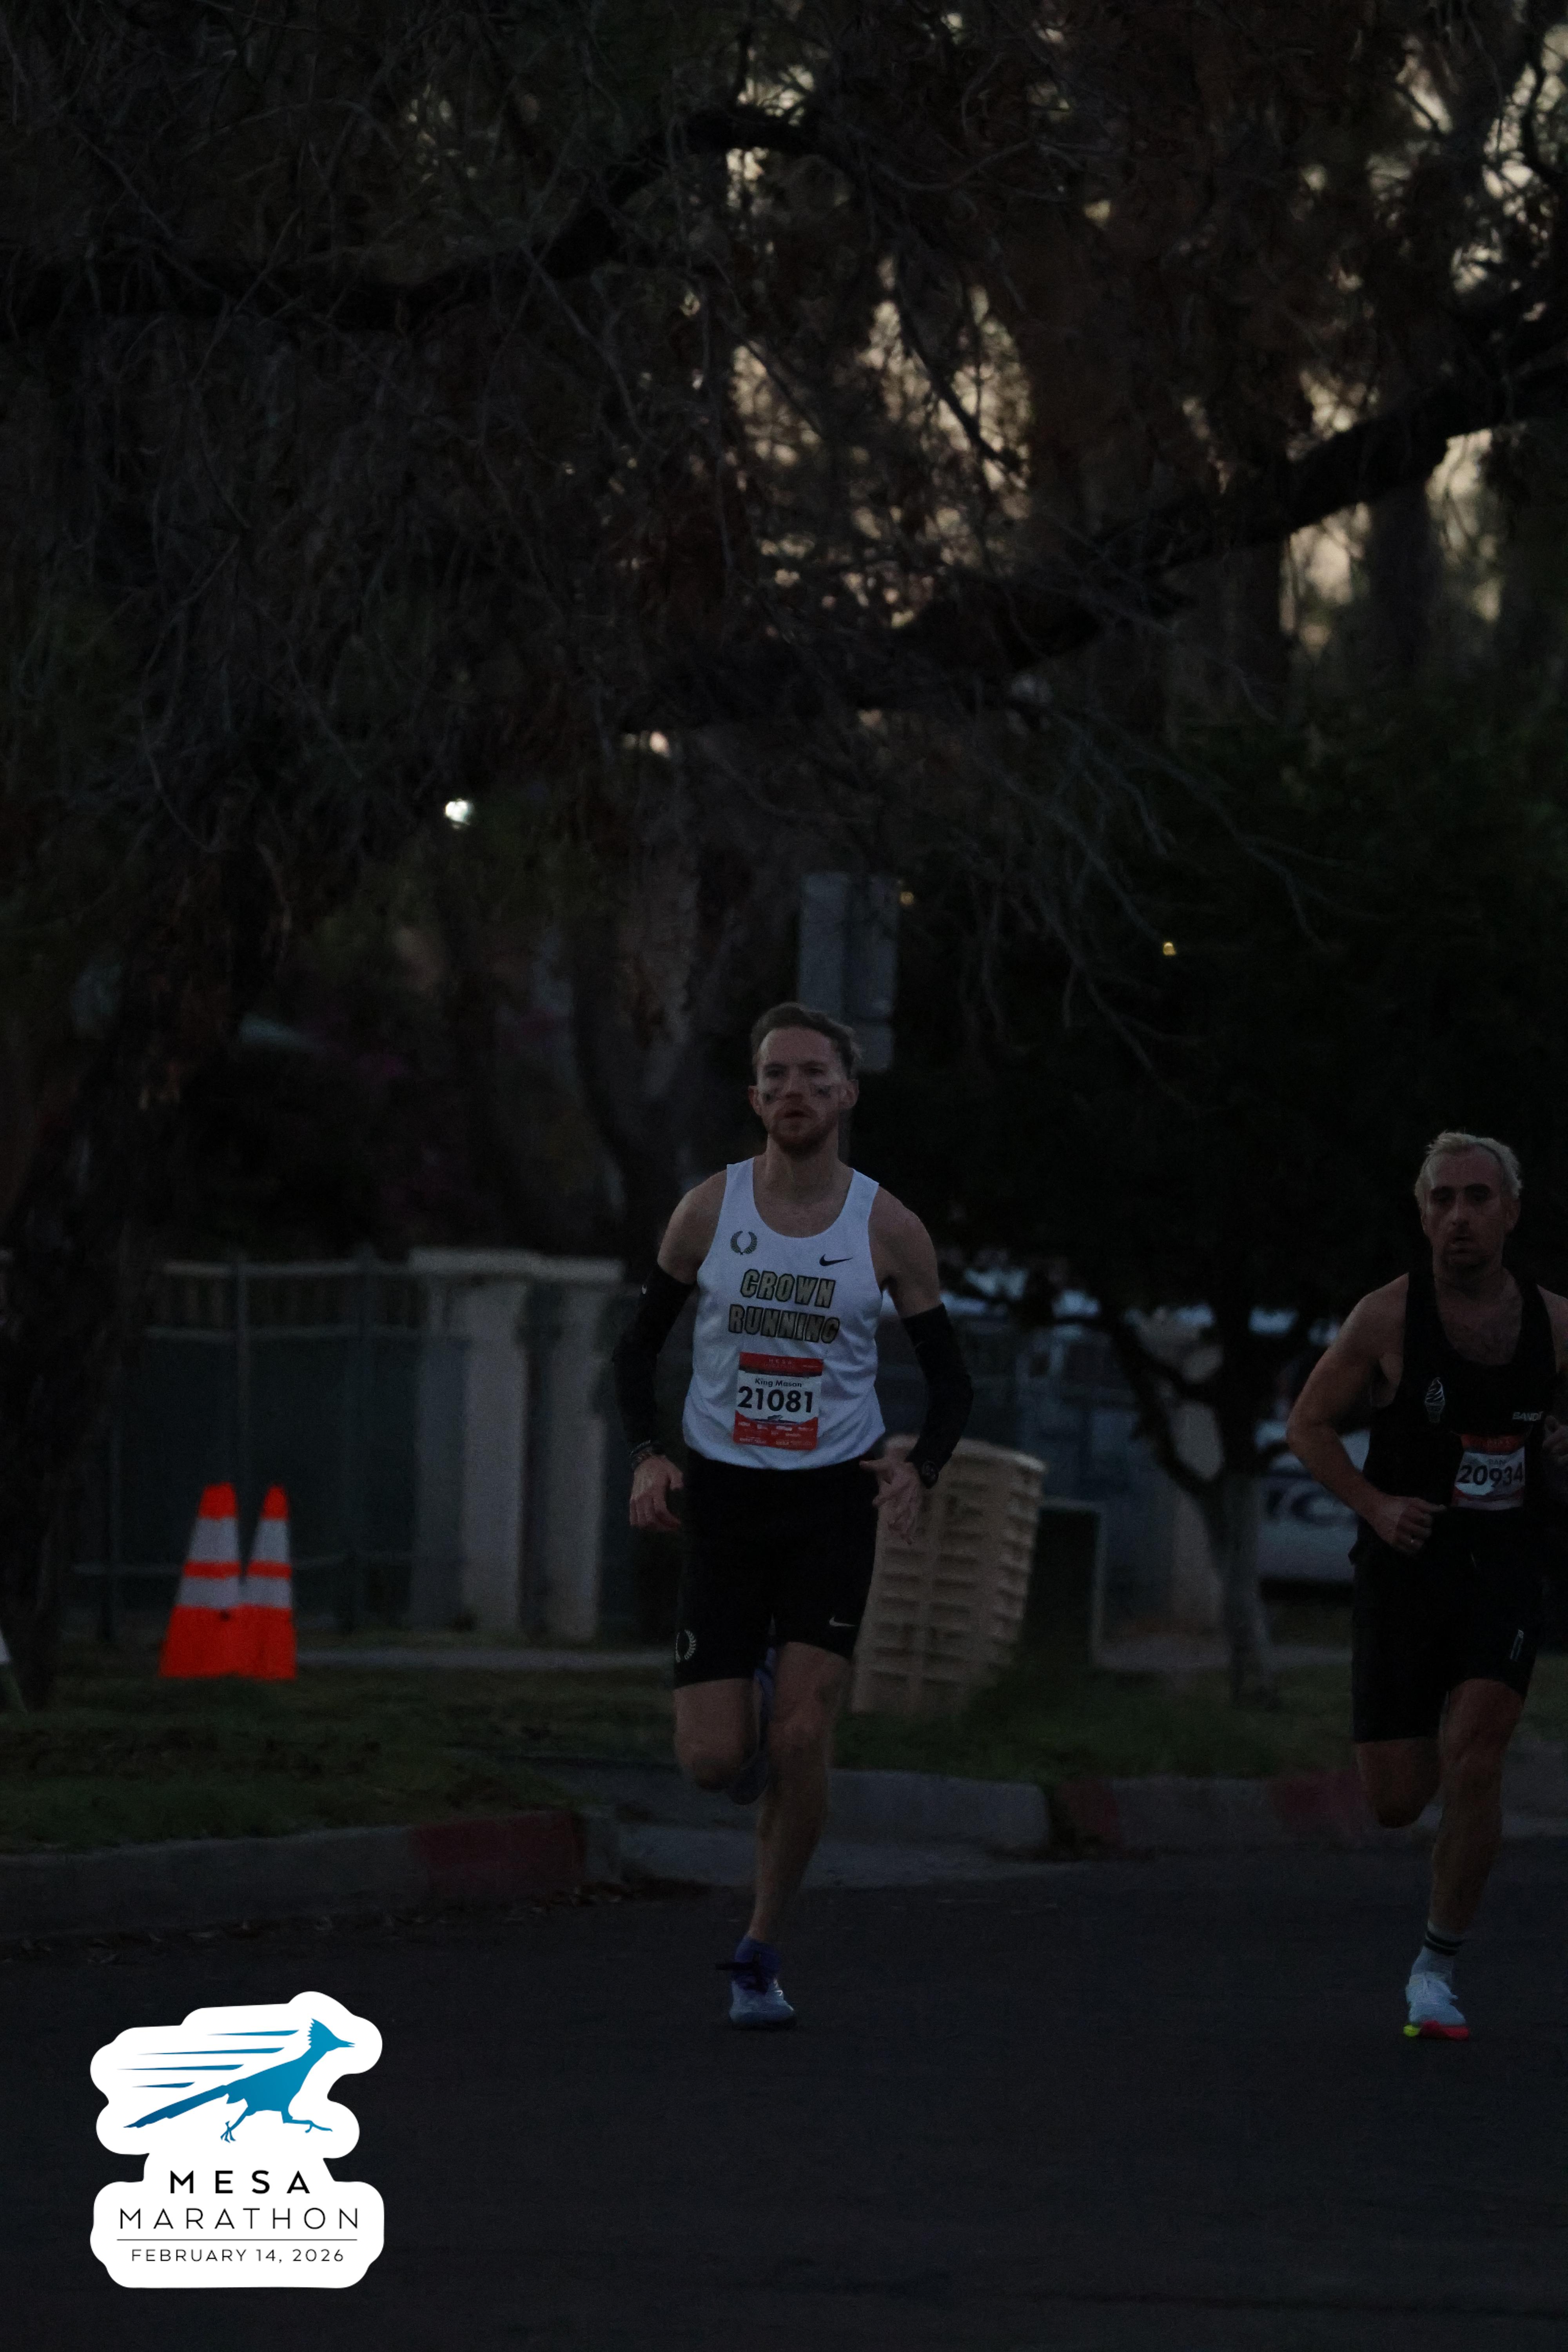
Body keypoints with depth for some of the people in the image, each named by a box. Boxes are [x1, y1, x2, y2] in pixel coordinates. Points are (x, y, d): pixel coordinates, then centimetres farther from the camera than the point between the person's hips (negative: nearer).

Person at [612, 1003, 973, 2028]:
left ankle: (761, 1953, 3)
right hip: (723, 1493, 1)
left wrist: (919, 1470, -16)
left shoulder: (889, 1229, -3)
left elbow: (950, 1380, 4)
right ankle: (754, 1716, 33)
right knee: (713, 1759, -6)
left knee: (800, 1740, -14)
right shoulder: (710, 1210, -2)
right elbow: (640, 1345, 9)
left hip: (835, 1497, -1)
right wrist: (649, 1457, -9)